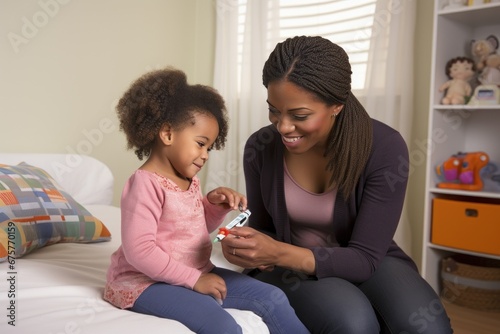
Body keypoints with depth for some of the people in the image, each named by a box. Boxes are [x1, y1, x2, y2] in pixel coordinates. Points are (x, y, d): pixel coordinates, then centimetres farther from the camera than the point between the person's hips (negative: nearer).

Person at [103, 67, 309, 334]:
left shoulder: (190, 180, 9)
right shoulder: (145, 184, -20)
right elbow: (139, 251, -26)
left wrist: (215, 205, 0)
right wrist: (193, 279, -22)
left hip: (196, 273, 9)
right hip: (148, 282, -9)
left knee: (273, 297, 2)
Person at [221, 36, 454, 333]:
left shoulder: (385, 148, -22)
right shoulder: (261, 148, -14)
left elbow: (364, 257, -21)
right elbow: (262, 227, 2)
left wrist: (279, 253, -36)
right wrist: (249, 248, -24)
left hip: (366, 262, 0)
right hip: (292, 268, 0)